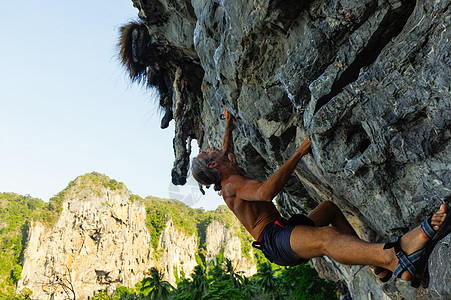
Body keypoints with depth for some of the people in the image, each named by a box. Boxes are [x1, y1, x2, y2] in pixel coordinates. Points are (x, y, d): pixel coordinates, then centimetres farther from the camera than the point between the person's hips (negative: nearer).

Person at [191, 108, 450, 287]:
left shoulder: (231, 177, 22)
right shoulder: (232, 184, -10)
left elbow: (227, 151, 45)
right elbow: (265, 192, -30)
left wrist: (229, 123, 57)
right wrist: (299, 154, -27)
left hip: (284, 232, 12)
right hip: (274, 240, -12)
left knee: (330, 207, 23)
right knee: (326, 237, -40)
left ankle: (378, 264, 3)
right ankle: (397, 258, -71)